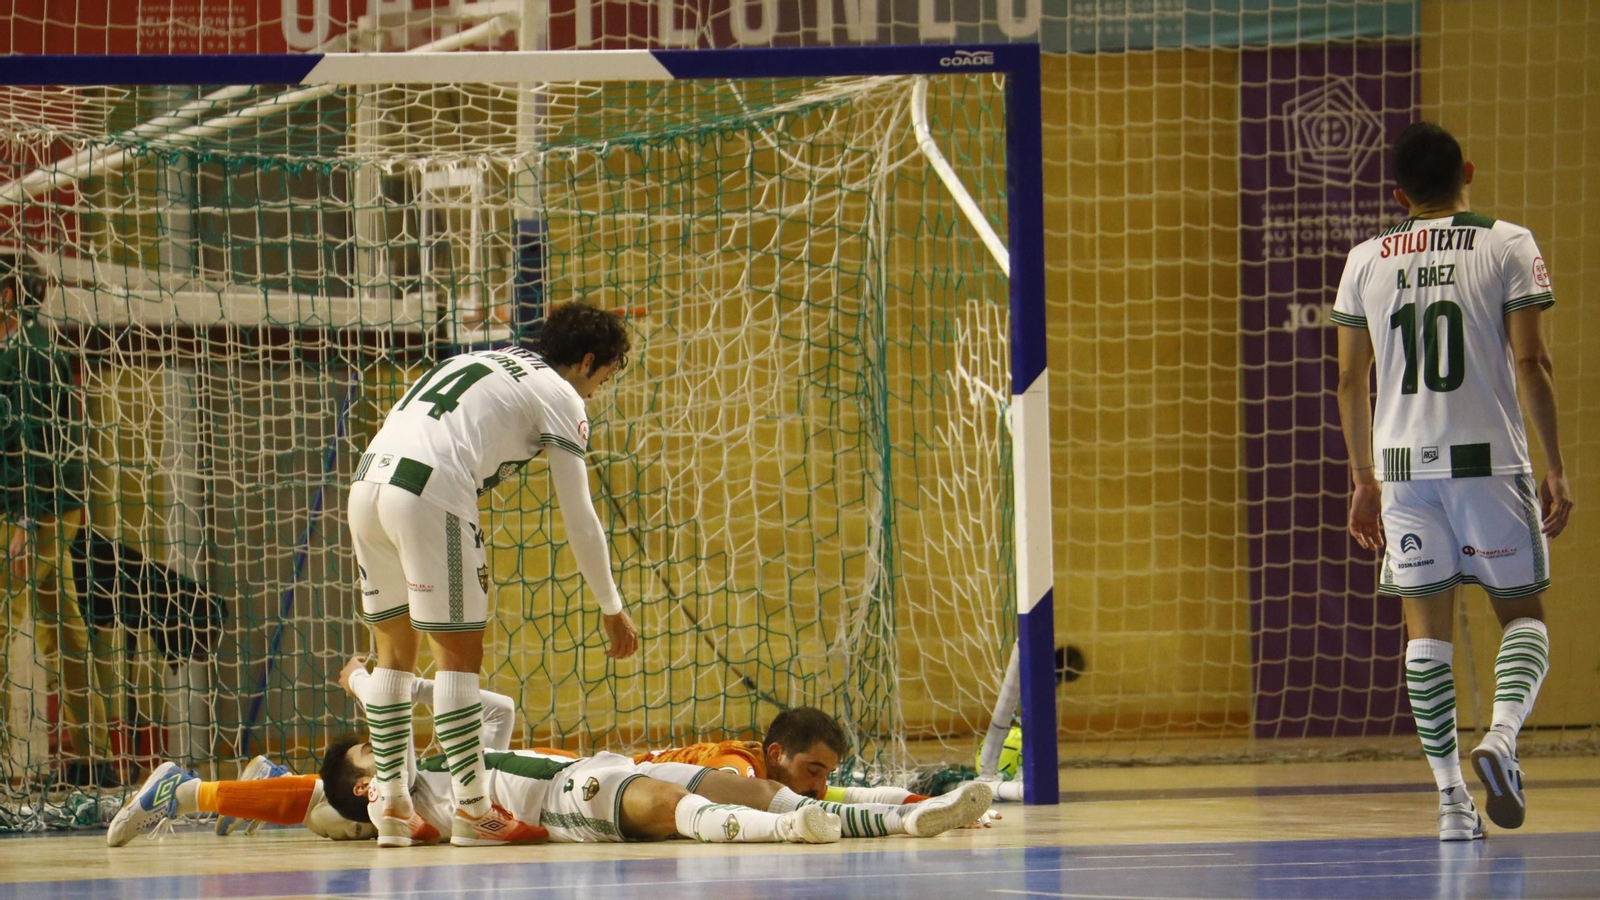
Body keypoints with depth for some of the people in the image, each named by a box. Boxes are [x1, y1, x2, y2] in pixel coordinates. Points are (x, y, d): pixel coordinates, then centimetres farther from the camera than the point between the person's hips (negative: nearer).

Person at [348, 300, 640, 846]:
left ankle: (392, 807, 18)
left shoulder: (486, 364, 31)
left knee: (395, 651, 16)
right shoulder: (558, 395, 9)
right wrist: (613, 611, 15)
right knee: (459, 654, 1)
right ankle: (473, 811, 4)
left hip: (367, 480, 7)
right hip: (428, 496, -7)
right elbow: (579, 518, 7)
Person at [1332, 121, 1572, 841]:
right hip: (1489, 458, -2)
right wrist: (1555, 467, -1)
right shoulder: (1507, 246, 0)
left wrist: (1364, 479, 19)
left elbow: (1349, 381, 10)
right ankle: (1502, 735, -17)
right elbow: (1531, 362, -6)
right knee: (1523, 613, 10)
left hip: (1402, 461, 2)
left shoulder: (1366, 261, 9)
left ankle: (1450, 800, 0)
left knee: (1427, 627, 6)